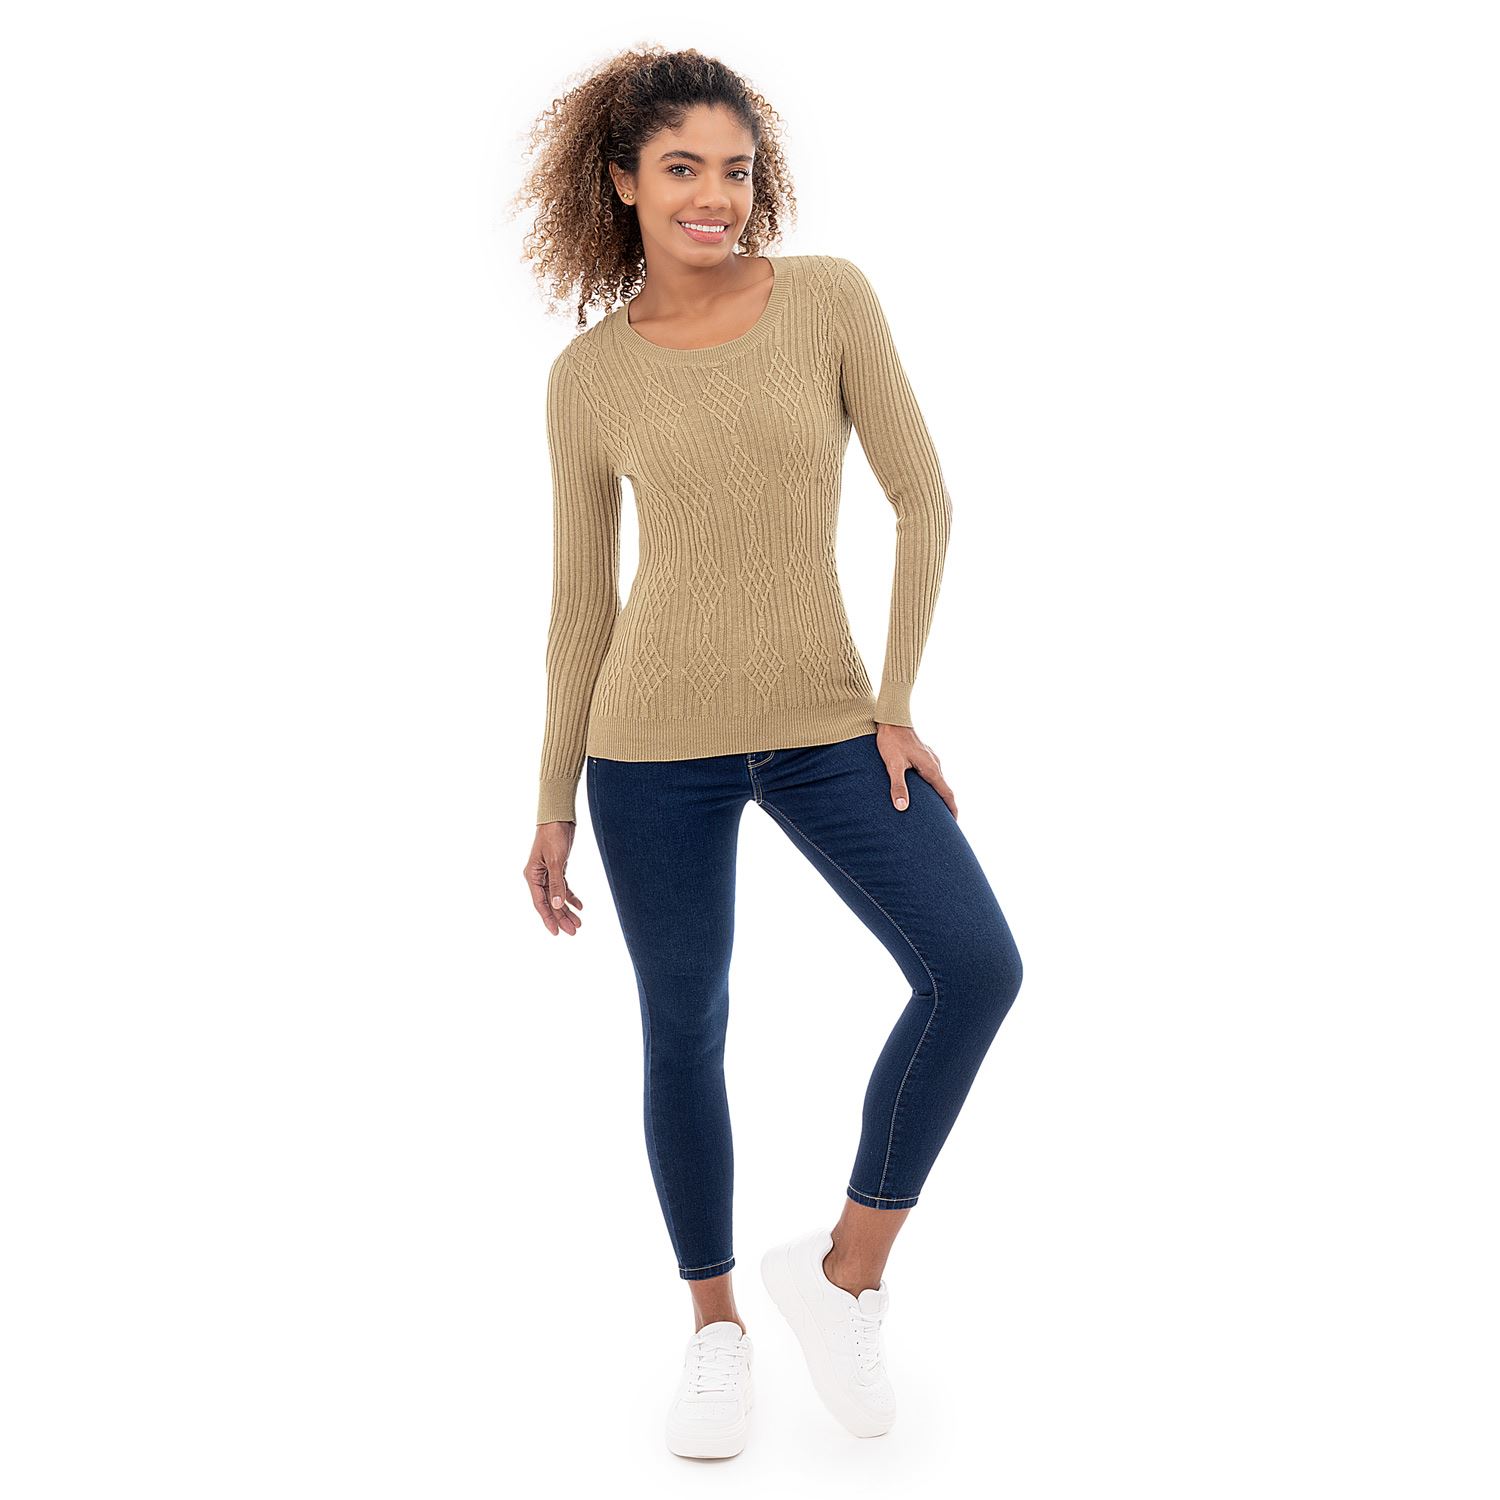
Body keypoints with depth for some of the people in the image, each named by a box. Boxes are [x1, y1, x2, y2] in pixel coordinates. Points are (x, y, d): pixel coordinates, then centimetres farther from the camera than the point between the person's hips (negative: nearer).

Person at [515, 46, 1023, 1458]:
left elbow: (924, 498, -1)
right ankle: (716, 1326, 29)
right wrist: (554, 807, 7)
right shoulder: (587, 376, 1)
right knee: (684, 1033, 7)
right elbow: (580, 602, 6)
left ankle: (845, 1267, 6)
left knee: (977, 971, -15)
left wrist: (894, 703, -7)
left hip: (823, 723, 1)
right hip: (656, 734, 0)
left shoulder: (831, 296, -2)